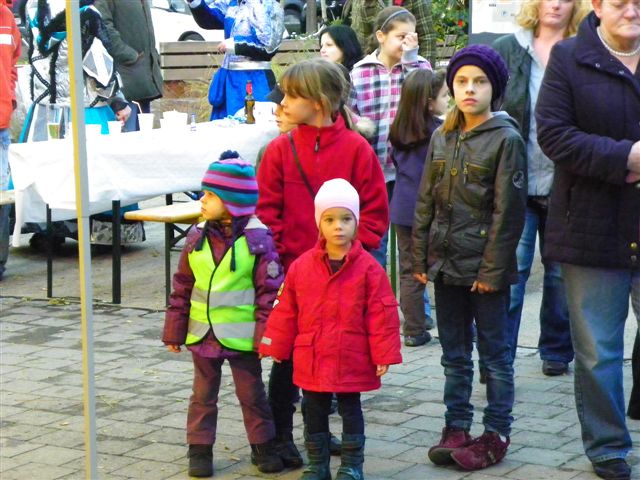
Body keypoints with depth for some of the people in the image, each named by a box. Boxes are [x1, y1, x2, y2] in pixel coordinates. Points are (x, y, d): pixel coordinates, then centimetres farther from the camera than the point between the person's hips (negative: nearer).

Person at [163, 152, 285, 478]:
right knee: (203, 395, 13)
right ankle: (199, 449, 22)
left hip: (241, 337, -3)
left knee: (252, 394, 11)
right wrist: (174, 332, 7)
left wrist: (265, 335, -13)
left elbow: (269, 290, -10)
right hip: (203, 335, 4)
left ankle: (263, 446, 25)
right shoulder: (197, 238, 1)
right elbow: (182, 287, 7)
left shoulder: (257, 240, -11)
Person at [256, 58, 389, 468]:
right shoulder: (280, 150, -1)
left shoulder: (356, 148, -4)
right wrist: (280, 258, -9)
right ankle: (280, 436, 15)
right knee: (287, 355, 5)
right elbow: (267, 211, 0)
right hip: (292, 274, 0)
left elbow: (375, 211, -2)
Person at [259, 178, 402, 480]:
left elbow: (381, 313, -7)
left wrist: (384, 354, -9)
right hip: (311, 358, 3)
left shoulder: (368, 268, -8)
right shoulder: (302, 266, -1)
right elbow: (286, 310, 5)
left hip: (351, 361, -3)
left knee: (350, 409, 9)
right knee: (314, 410, 13)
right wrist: (275, 347, 6)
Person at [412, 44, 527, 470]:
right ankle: (456, 428, 22)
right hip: (446, 263, 6)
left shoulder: (507, 139, -9)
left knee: (494, 353, 4)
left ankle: (497, 433, 12)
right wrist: (421, 258, 7)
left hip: (485, 268, -6)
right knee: (454, 353, 13)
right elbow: (426, 202, 12)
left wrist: (492, 269, -15)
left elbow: (508, 211, -12)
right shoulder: (443, 137, 9)